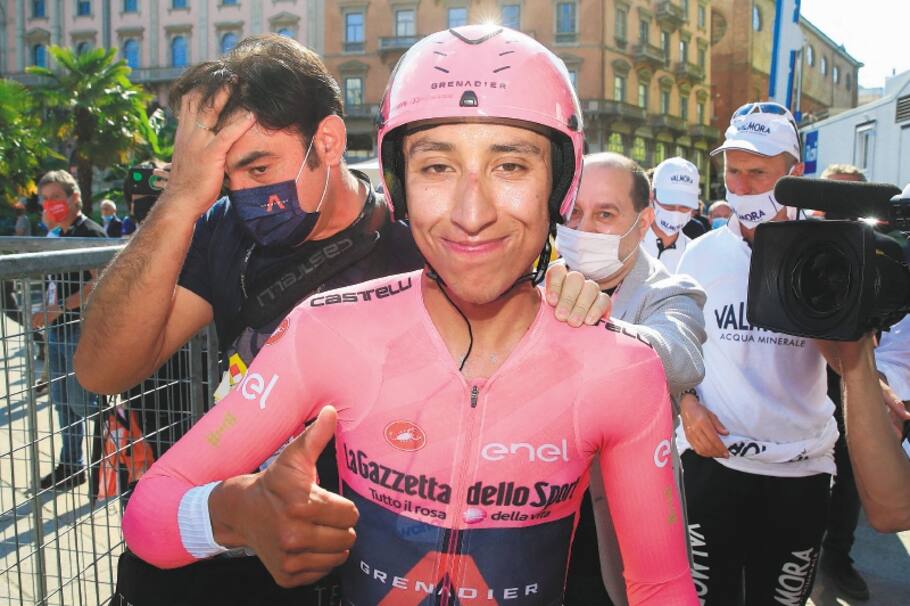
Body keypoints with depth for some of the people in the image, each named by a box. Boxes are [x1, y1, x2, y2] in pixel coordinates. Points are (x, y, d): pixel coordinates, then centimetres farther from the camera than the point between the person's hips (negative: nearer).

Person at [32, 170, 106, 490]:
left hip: (81, 330, -9)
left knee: (81, 400, -6)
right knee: (62, 402, 15)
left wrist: (57, 309, -22)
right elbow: (54, 280, 16)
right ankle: (70, 465, 27)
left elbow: (98, 284, -21)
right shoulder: (59, 236, 16)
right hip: (57, 330, 9)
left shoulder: (91, 232, -10)